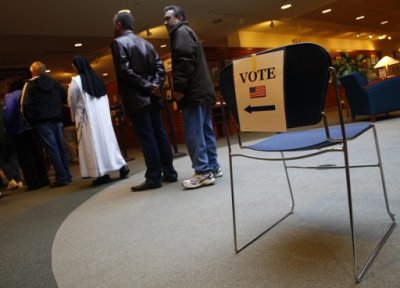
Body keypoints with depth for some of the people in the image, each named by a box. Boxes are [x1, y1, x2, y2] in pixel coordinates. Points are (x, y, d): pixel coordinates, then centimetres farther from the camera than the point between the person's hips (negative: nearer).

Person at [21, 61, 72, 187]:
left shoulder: (30, 85, -2)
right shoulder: (54, 82, 11)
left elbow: (26, 105, -10)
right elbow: (66, 97, 6)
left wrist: (31, 121, -2)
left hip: (42, 121, -4)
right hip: (57, 119, 5)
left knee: (52, 149, -5)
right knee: (61, 147, 10)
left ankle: (61, 178, -5)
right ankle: (67, 175, 15)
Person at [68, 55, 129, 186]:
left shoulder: (76, 81, -7)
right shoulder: (97, 78, 10)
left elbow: (72, 101, -3)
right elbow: (105, 98, 12)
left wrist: (74, 116, 11)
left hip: (87, 116, -6)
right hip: (103, 114, 6)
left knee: (92, 143, -2)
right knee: (107, 138, 9)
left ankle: (102, 173, -3)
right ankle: (121, 166, 5)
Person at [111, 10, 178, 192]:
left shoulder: (118, 42, -3)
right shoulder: (146, 43, 17)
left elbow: (125, 71, -15)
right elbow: (160, 66, 10)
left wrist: (147, 86, -11)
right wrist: (155, 85, -3)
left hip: (136, 98, -7)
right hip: (152, 97, 7)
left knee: (146, 138, -6)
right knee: (160, 135, 8)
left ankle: (153, 178, -2)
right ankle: (169, 172, 13)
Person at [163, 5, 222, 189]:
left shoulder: (181, 32, -2)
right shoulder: (187, 33, 29)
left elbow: (185, 61, -17)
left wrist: (179, 88, -18)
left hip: (193, 92, -10)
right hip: (202, 90, 10)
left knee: (193, 134, -11)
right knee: (205, 132, 10)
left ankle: (203, 172, -9)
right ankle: (213, 167, 16)